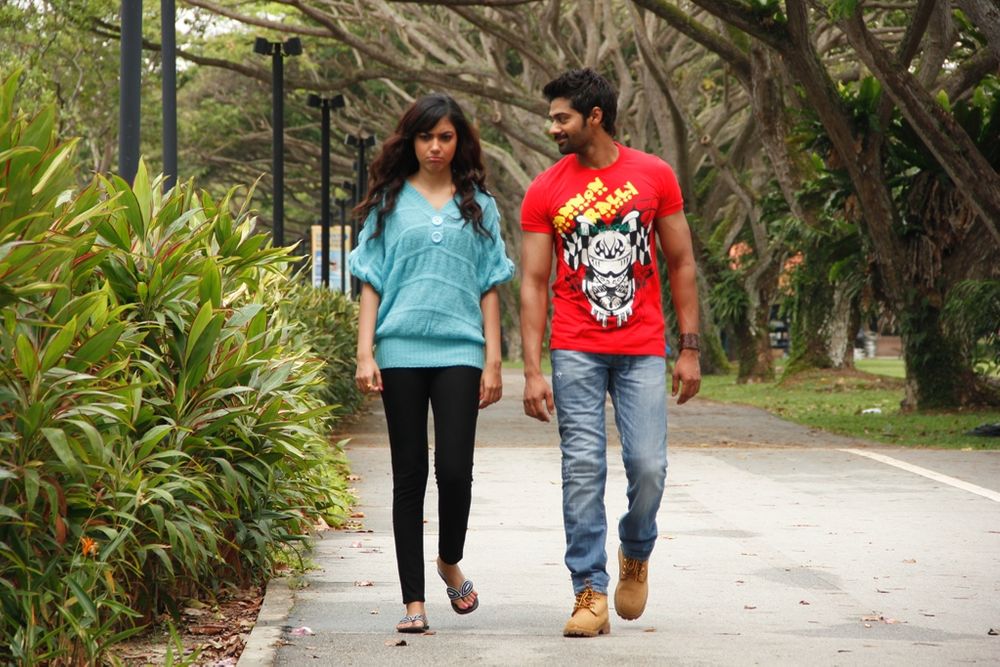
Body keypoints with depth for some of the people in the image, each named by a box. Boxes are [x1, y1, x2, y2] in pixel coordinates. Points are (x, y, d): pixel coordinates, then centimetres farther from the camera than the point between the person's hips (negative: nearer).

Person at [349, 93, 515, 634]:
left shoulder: (478, 206, 11)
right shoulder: (389, 203, 9)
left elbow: (489, 287, 11)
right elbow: (371, 283, 8)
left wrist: (493, 362, 4)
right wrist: (365, 354, -2)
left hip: (459, 351, 0)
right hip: (401, 351, 0)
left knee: (454, 468, -11)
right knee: (409, 474, 2)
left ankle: (450, 561, 19)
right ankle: (413, 601, 6)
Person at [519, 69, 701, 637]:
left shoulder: (654, 176, 3)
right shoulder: (545, 191, 2)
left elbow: (682, 263, 8)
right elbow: (534, 282, 2)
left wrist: (690, 349, 3)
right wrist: (533, 371, -6)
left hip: (642, 351, 0)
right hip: (576, 352, 0)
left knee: (649, 467, -5)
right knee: (583, 470, -4)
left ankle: (636, 553, 25)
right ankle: (590, 594, 1)